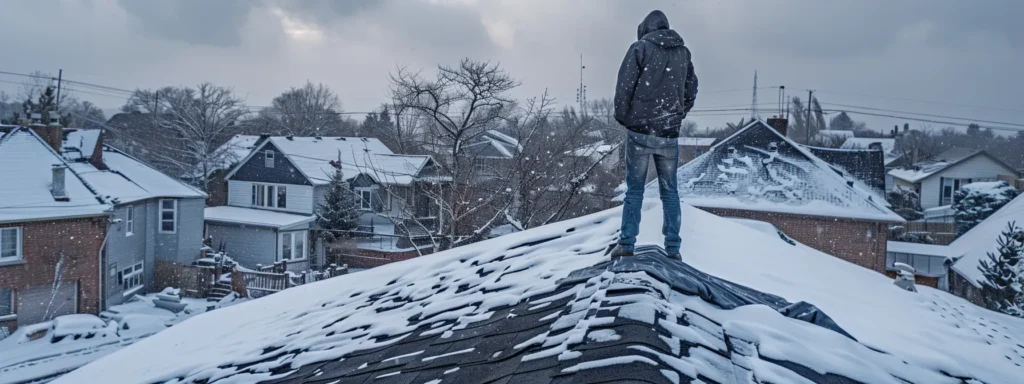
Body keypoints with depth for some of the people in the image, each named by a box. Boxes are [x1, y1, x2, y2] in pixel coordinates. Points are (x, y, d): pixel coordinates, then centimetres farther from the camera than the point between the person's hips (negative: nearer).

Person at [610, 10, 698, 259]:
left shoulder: (641, 47, -3)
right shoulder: (682, 52, 10)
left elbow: (624, 87, -9)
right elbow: (691, 91, 12)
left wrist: (622, 117, 4)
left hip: (640, 132, -3)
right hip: (669, 135, 3)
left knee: (634, 189, 4)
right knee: (669, 191, 9)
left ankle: (626, 244, 2)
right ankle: (672, 248, 9)